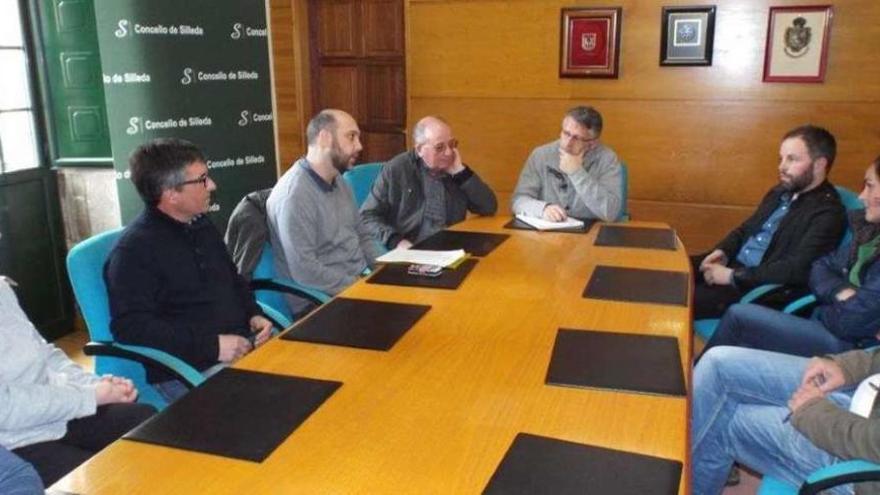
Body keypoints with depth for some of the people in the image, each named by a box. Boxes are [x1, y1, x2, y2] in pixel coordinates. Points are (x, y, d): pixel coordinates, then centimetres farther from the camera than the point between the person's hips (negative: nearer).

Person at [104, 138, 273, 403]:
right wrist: (211, 345, -22)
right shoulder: (134, 249, -11)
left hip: (244, 345, 8)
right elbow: (130, 327, -19)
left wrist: (253, 314, 6)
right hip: (187, 370, -8)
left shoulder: (202, 225, 15)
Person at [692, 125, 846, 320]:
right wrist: (723, 251, -1)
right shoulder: (781, 191, 12)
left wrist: (733, 276, -23)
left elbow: (797, 270, -23)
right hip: (734, 264, 8)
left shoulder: (828, 214, -13)